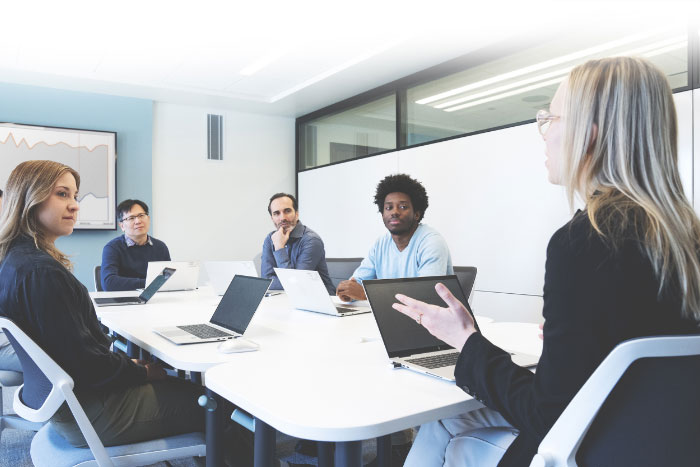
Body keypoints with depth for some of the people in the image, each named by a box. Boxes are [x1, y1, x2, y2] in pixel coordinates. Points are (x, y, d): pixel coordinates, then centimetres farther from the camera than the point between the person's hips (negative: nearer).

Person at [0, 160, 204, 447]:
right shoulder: (41, 272, -27)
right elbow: (86, 365, -23)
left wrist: (126, 362, 9)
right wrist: (144, 371, -9)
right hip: (85, 410, -9)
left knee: (183, 385, 16)